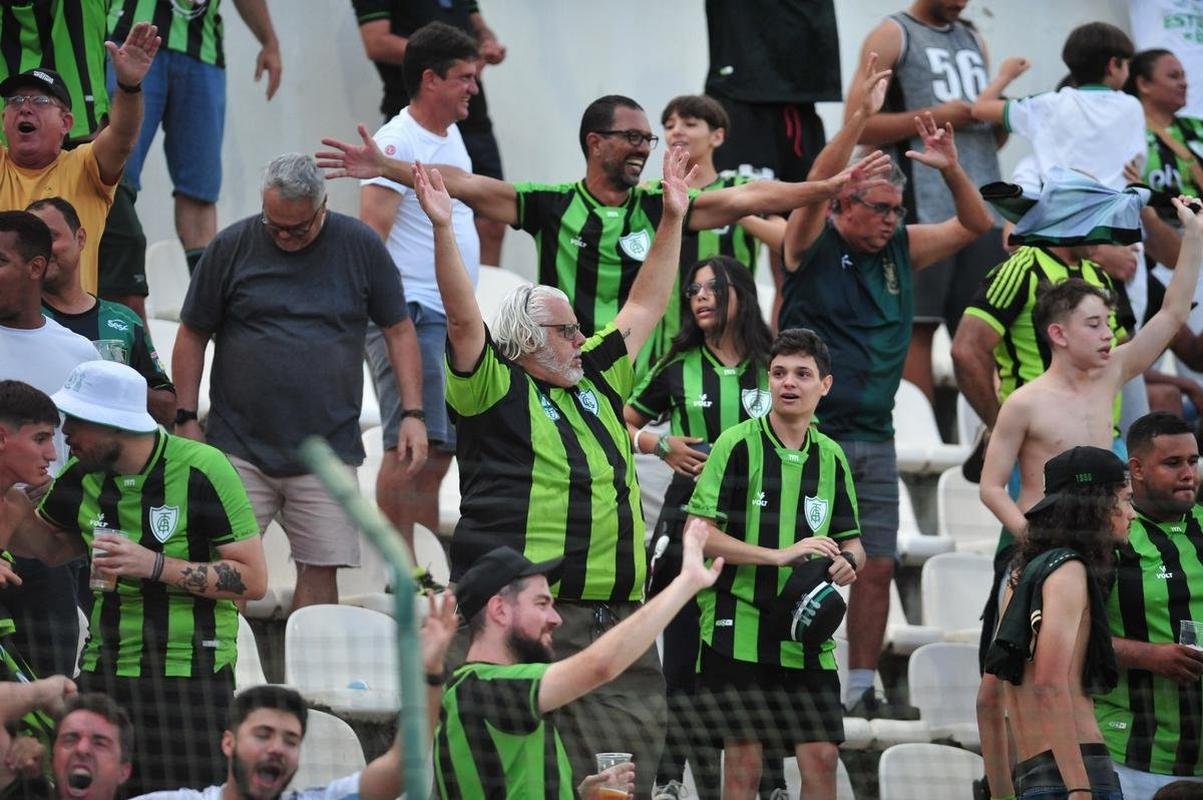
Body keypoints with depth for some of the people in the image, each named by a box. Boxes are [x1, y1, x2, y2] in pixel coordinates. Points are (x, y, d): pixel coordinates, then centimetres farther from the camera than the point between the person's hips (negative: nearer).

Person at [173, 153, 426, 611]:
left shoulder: (360, 246, 5)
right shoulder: (231, 247, 3)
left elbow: (399, 331, 10)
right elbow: (193, 336, 9)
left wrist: (412, 413, 1)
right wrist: (186, 419, 3)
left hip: (327, 452, 1)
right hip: (238, 448, 0)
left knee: (320, 571, -4)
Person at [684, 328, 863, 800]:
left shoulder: (831, 456, 10)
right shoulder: (738, 445, -5)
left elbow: (851, 542, 19)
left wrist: (847, 562, -6)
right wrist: (780, 555, -18)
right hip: (740, 631, -4)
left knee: (821, 757, -1)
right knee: (743, 760, -1)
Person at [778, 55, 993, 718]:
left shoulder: (900, 249, 11)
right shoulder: (813, 246, -4)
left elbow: (976, 226, 11)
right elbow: (815, 187, -23)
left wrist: (950, 168, -7)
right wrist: (858, 118, -30)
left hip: (875, 440, 6)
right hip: (812, 434, -6)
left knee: (876, 567, 6)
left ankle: (860, 690, 13)